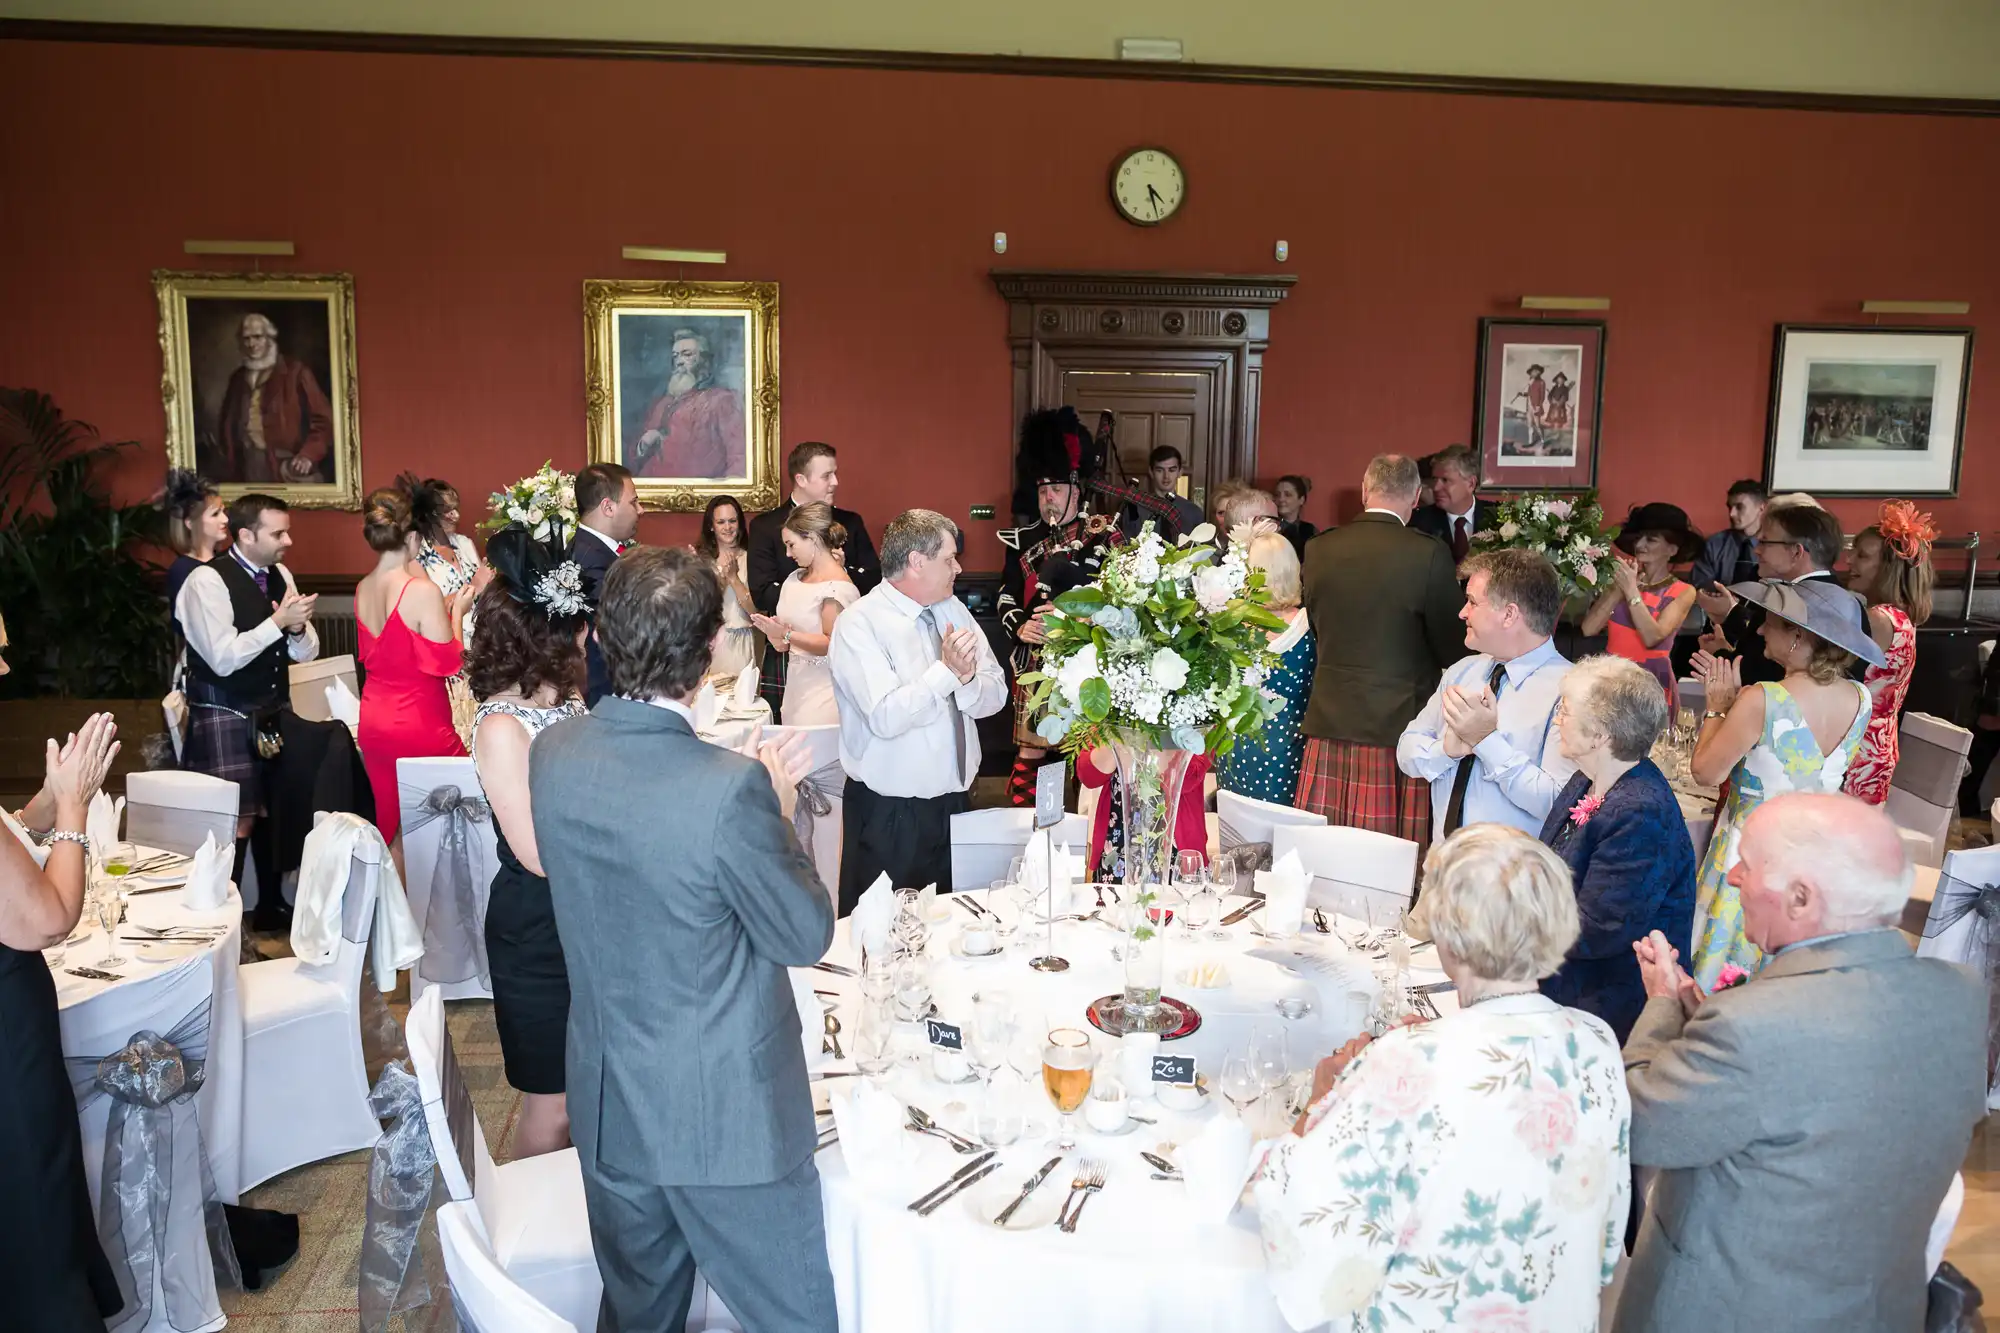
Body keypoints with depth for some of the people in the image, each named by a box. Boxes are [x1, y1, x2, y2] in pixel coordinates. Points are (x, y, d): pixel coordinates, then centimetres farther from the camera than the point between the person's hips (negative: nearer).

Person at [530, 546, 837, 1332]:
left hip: (607, 1098, 6)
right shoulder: (730, 789, -29)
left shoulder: (552, 753, -9)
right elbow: (806, 937, -15)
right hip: (723, 1113, -5)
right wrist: (778, 814, -3)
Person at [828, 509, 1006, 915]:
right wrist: (947, 671, -23)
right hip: (889, 816, -6)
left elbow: (995, 696, 2)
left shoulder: (953, 610, 7)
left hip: (954, 803, 6)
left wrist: (968, 680, -18)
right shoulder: (859, 625, -13)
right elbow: (886, 718, -24)